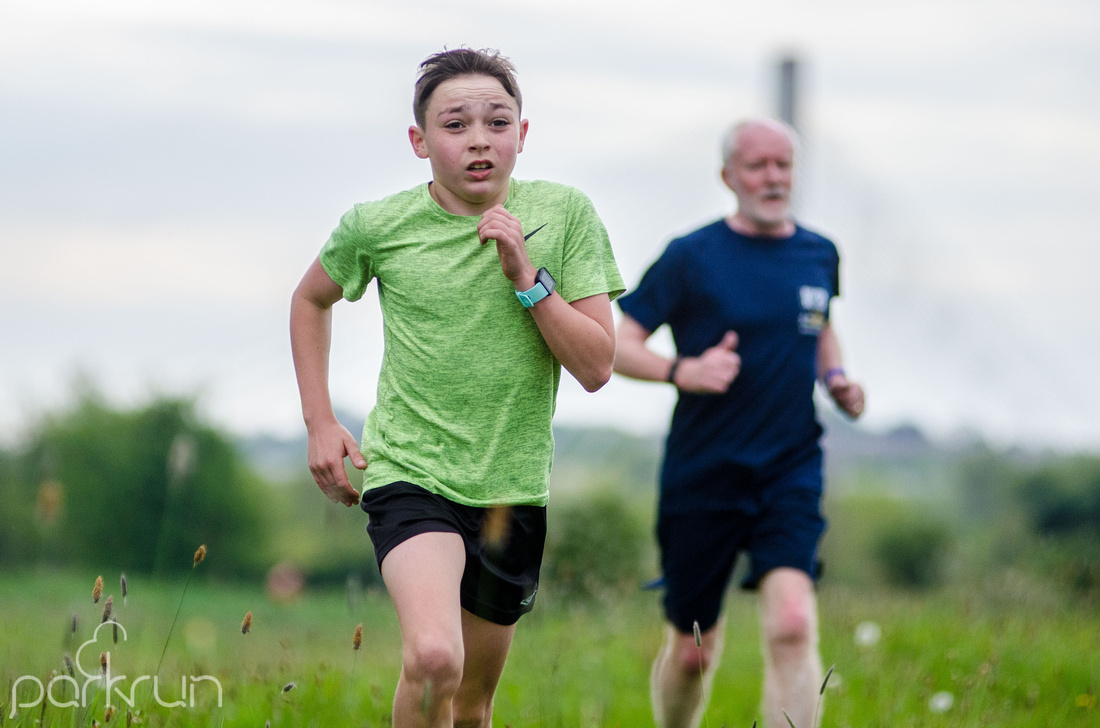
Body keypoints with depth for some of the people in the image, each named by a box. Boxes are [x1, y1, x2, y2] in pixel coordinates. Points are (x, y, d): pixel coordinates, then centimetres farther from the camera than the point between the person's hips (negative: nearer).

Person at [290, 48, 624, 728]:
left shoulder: (565, 214, -4)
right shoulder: (377, 226, -5)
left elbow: (597, 368, -7)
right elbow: (311, 299, 17)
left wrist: (526, 276, -18)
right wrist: (320, 422, 9)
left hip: (514, 489, 3)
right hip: (409, 473, -2)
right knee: (433, 658, -29)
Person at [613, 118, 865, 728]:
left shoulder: (820, 255, 9)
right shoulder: (691, 257, -4)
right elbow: (618, 345, -3)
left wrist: (835, 377, 8)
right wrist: (684, 371, -21)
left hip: (791, 472, 2)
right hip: (702, 473, -2)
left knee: (792, 625, -20)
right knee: (693, 651, 7)